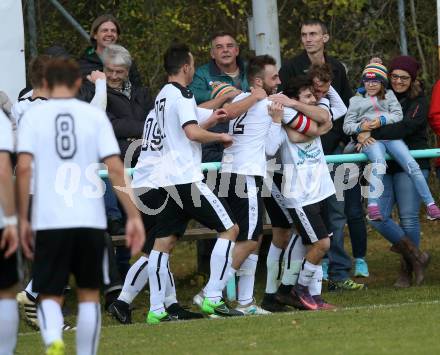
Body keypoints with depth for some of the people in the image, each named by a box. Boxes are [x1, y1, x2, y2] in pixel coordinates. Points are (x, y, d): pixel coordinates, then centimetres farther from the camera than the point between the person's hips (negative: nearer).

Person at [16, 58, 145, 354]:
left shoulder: (33, 116, 3)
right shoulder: (95, 115, 4)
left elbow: (24, 167, -8)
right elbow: (115, 168, -3)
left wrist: (23, 220, -2)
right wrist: (134, 217, 0)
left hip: (49, 221, -1)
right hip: (90, 219, 1)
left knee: (50, 295, 5)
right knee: (89, 293, 15)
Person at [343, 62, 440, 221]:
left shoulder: (389, 95, 23)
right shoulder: (356, 100, 21)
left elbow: (398, 115, 9)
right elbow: (347, 126, 15)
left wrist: (382, 121, -9)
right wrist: (360, 127, -7)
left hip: (391, 136, 2)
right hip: (370, 139, -2)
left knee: (412, 165, -17)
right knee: (379, 161, -36)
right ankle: (373, 205, -49)